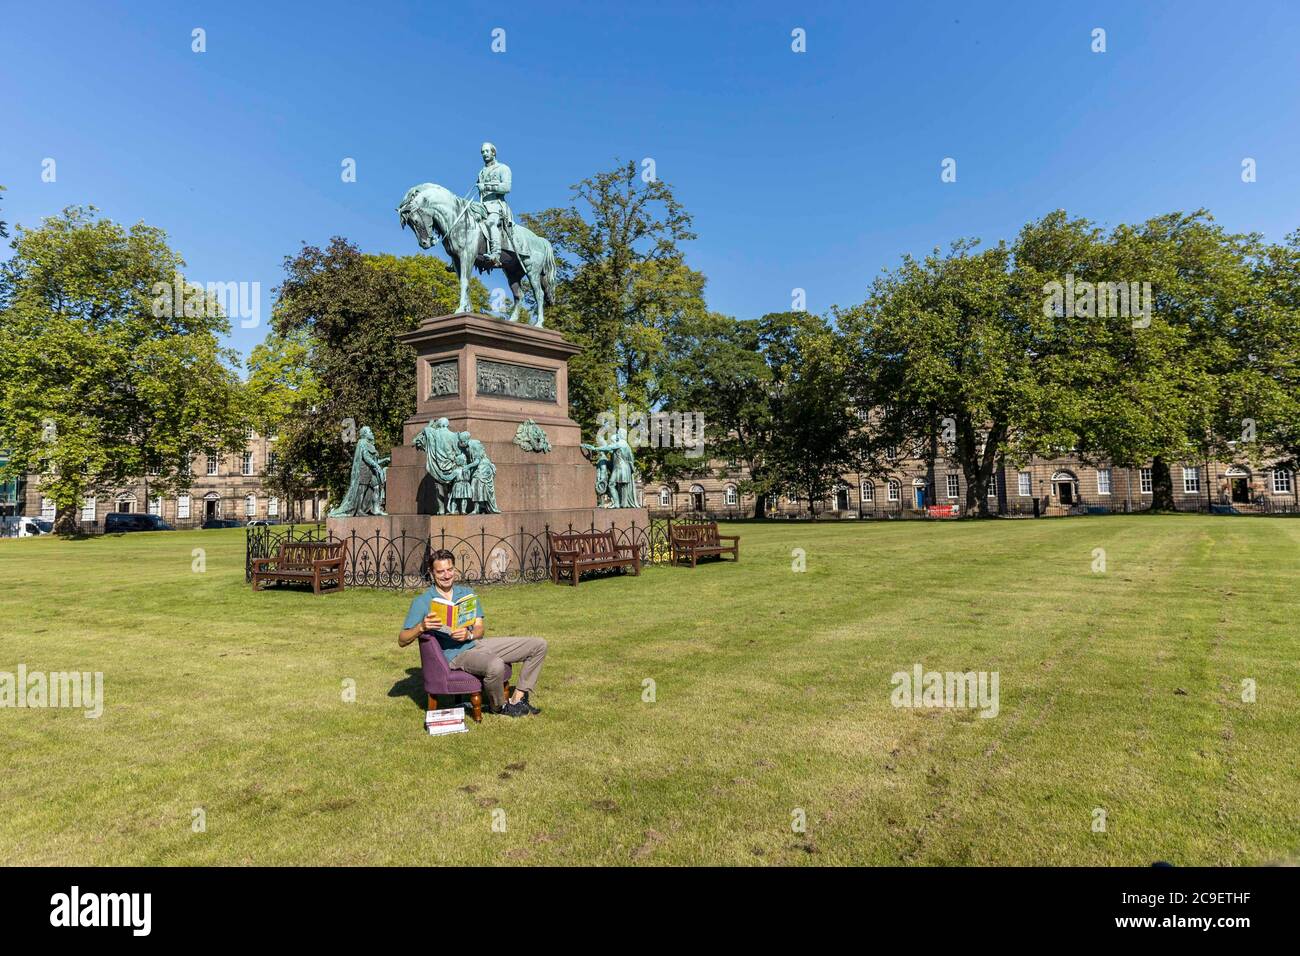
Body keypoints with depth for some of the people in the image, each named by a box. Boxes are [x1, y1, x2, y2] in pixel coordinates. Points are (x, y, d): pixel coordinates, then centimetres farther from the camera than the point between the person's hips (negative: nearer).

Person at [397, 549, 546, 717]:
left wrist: (469, 634, -17)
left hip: (478, 642, 6)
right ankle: (498, 706, -6)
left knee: (538, 645, -3)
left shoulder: (467, 592, 14)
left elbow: (480, 626, 7)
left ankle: (518, 699, 0)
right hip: (456, 654, -6)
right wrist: (421, 627, -25)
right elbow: (401, 640, -5)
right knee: (495, 666, -38)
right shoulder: (422, 602, -1)